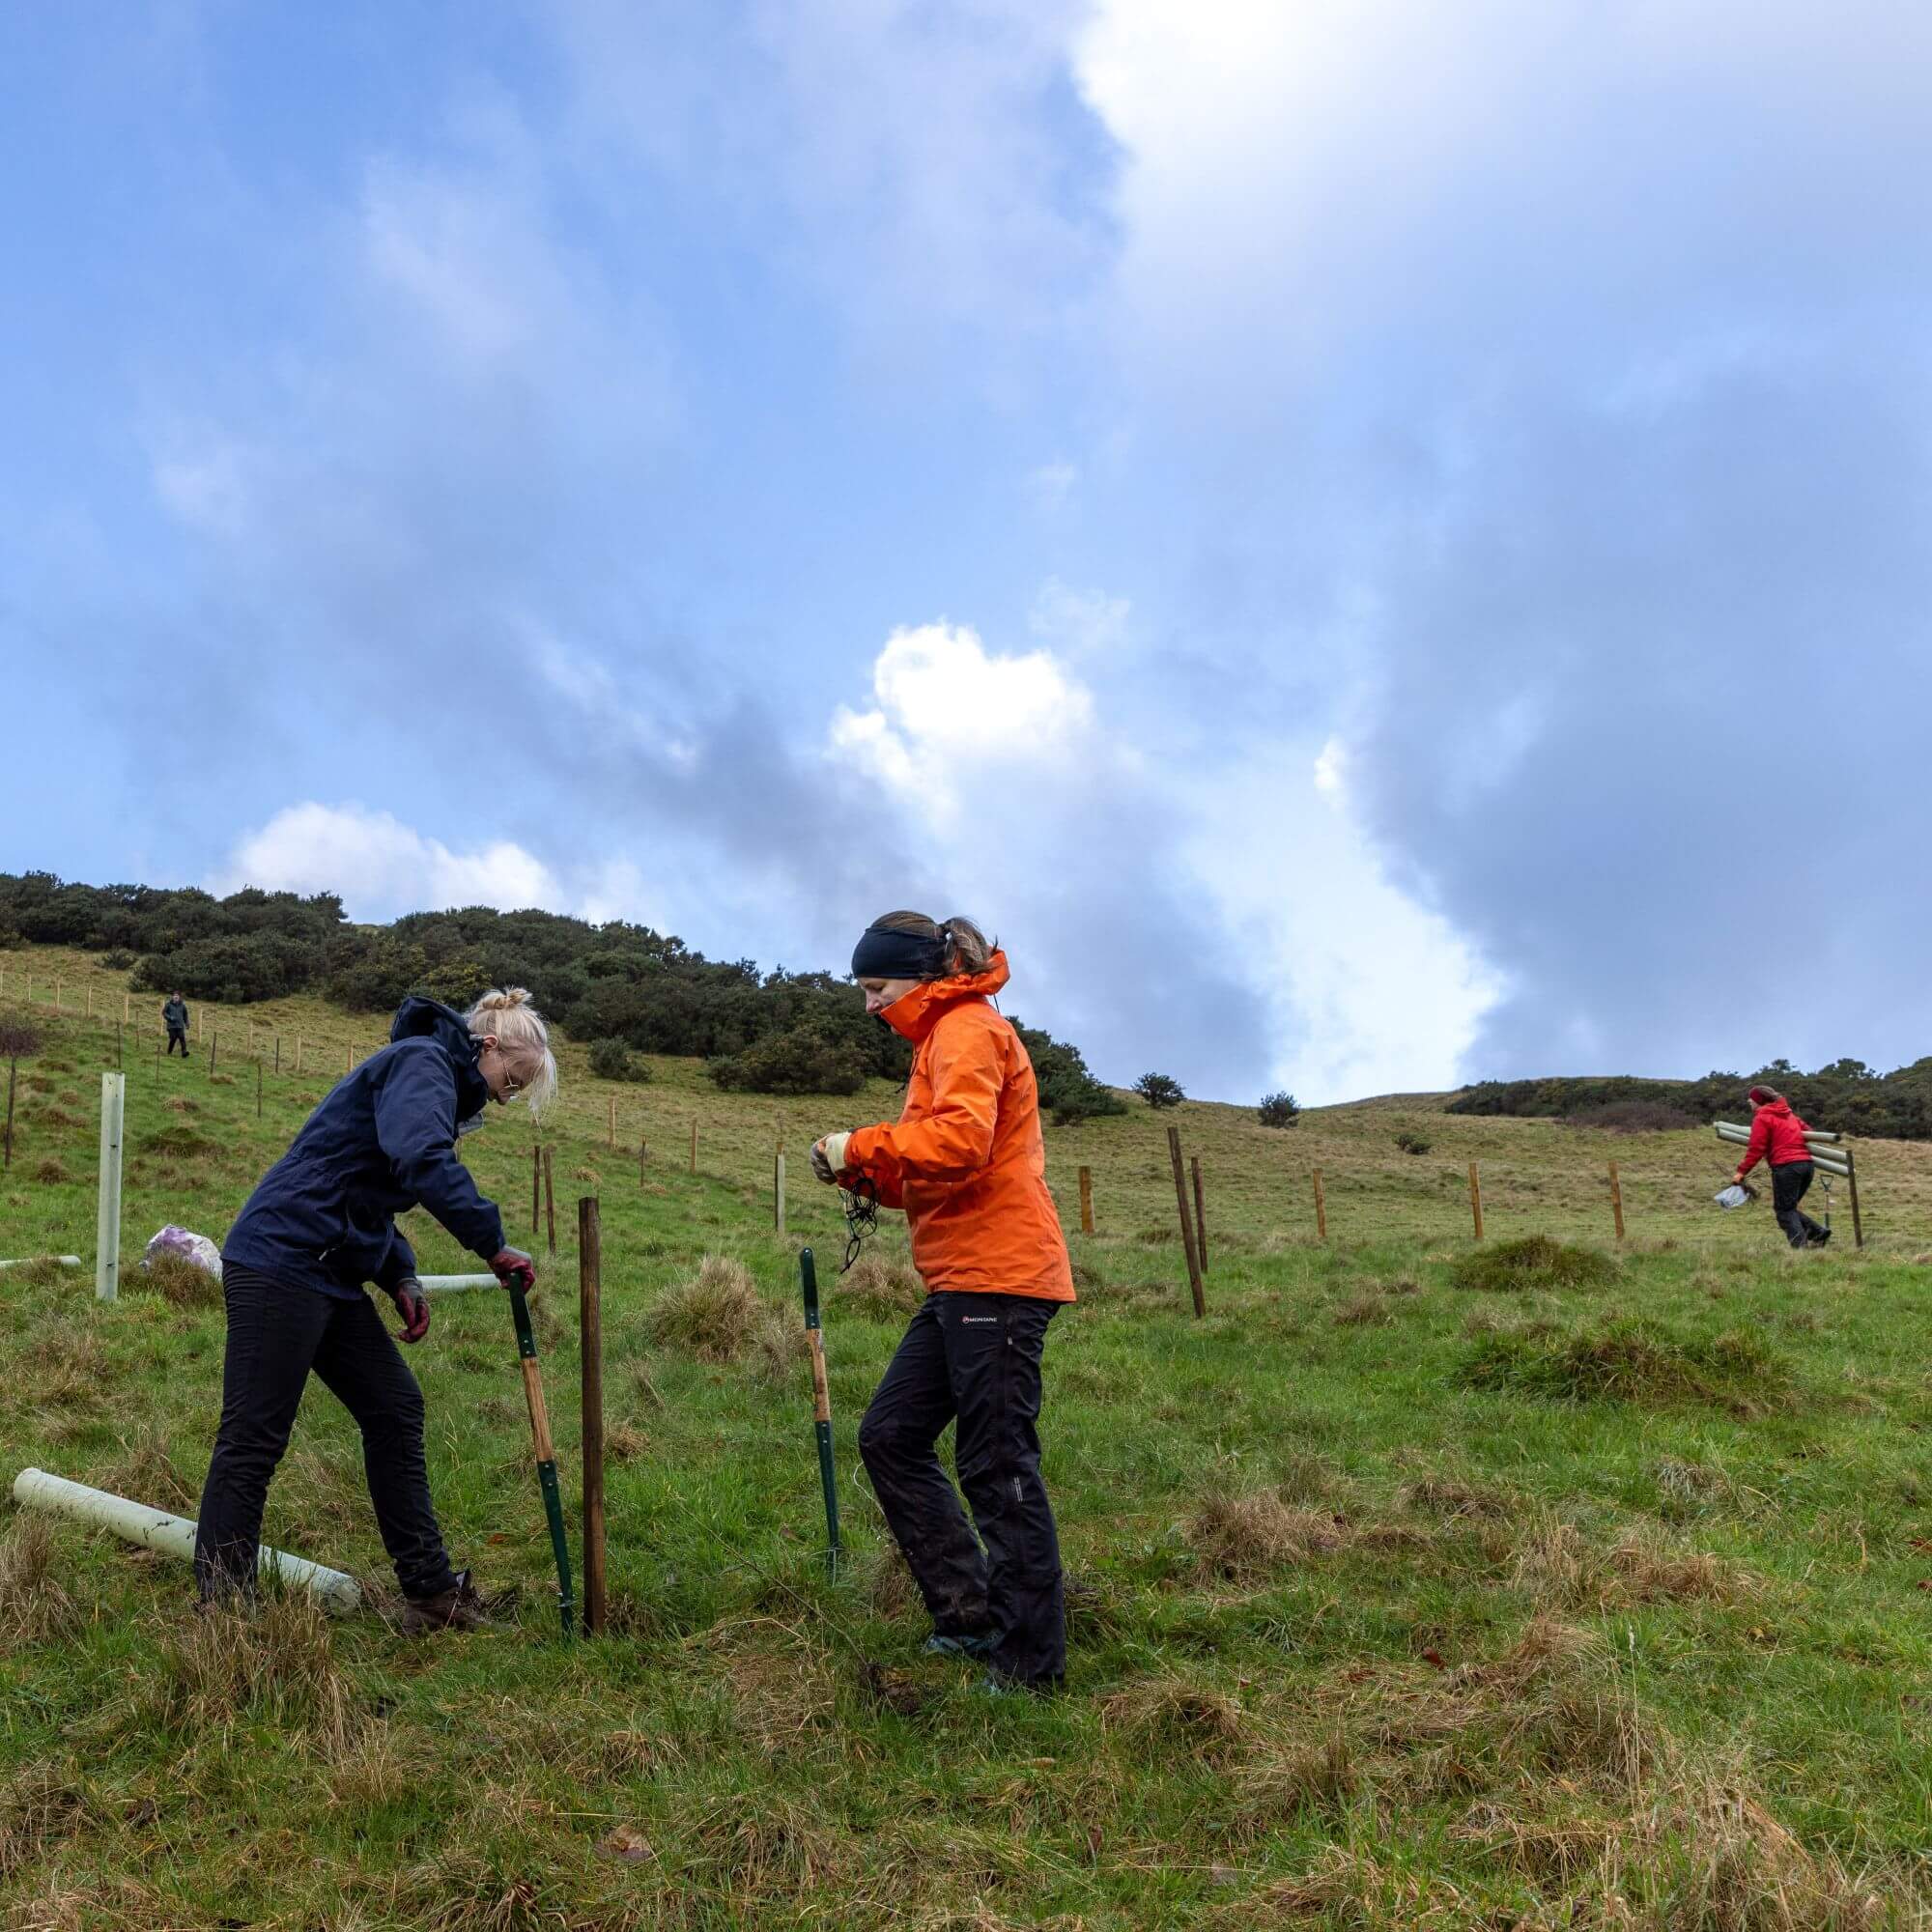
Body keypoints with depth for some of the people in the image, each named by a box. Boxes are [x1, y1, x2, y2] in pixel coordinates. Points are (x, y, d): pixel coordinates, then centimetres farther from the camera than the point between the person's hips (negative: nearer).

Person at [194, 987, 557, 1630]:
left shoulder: (437, 1081, 21)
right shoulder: (422, 1060, -10)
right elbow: (422, 1160, -30)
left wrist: (400, 1277, 13)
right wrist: (493, 1244, -24)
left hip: (330, 1275, 11)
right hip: (281, 1259, -11)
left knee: (396, 1412, 9)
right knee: (253, 1437, -4)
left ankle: (430, 1592, 15)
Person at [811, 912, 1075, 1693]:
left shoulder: (966, 1029, -7)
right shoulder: (941, 1038, 23)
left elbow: (962, 1141, -24)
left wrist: (862, 1146, -13)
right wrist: (867, 1172, 7)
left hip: (997, 1277, -11)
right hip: (961, 1282, 11)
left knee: (998, 1466, -6)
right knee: (889, 1436, 11)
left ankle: (1030, 1660, 3)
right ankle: (968, 1612, 16)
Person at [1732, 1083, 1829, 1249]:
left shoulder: (1762, 1118, -2)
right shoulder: (1788, 1114, 22)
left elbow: (1756, 1148, -9)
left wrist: (1742, 1171, -7)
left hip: (1785, 1166, -8)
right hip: (1806, 1163, 8)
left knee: (1784, 1210, -2)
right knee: (1789, 1207, 17)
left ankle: (1800, 1244, -18)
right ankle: (1817, 1232, 0)